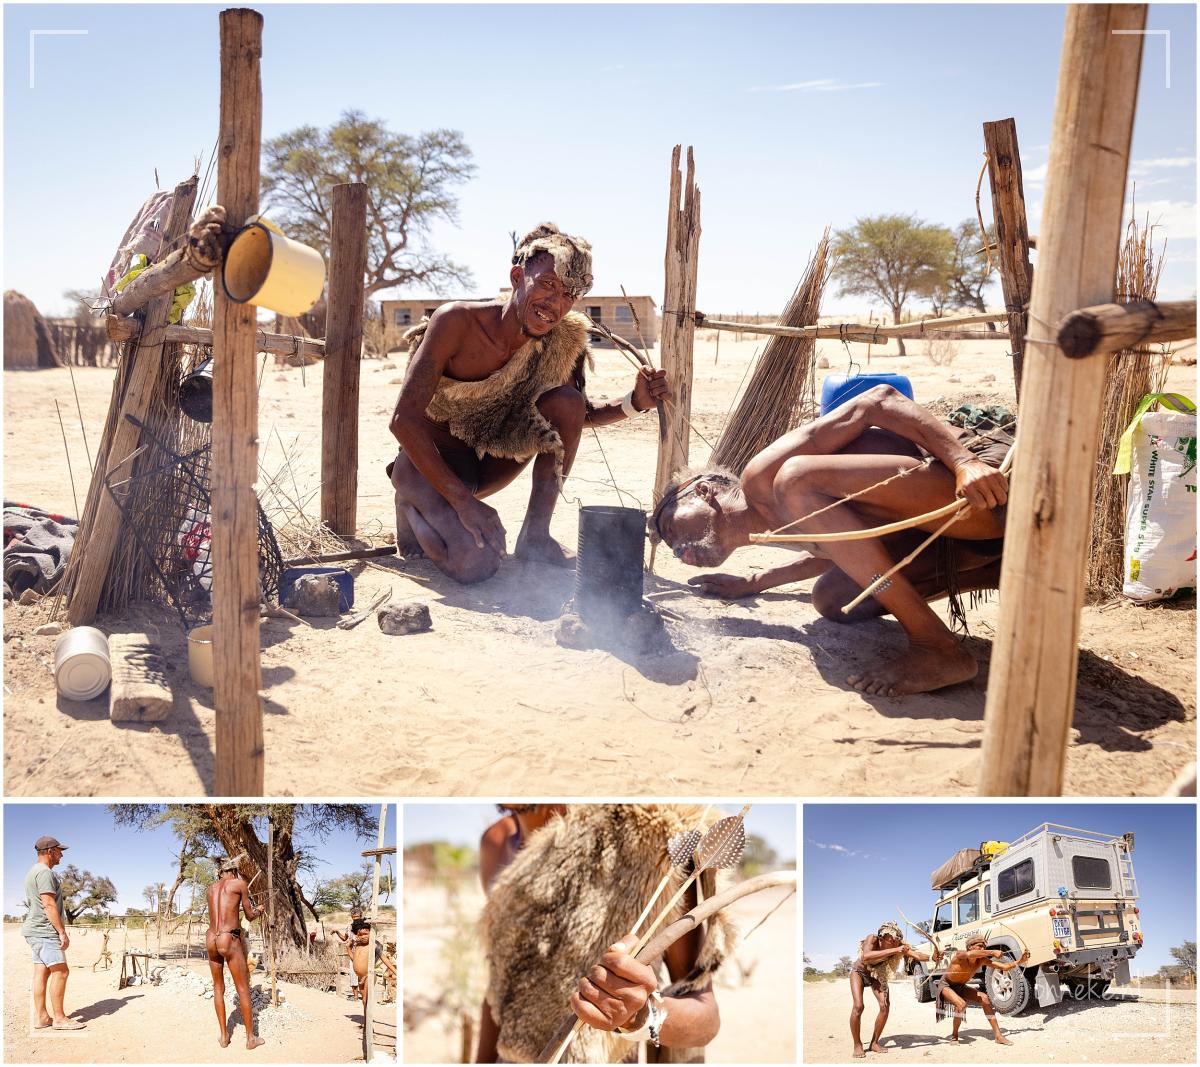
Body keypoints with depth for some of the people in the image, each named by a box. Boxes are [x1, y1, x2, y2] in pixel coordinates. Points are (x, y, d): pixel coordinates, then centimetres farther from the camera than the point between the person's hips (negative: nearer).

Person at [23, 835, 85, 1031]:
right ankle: (59, 1018, -7)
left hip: (36, 932, 10)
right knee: (60, 971, -9)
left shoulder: (34, 872, 19)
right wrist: (62, 932, -18)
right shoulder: (44, 872, -14)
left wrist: (60, 930, 22)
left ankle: (40, 1017, 11)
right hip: (44, 931, -10)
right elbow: (49, 905, -20)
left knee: (41, 972, 9)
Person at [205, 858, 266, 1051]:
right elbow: (250, 916, 7)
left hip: (211, 939, 5)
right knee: (243, 990, 6)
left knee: (218, 987, 18)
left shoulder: (211, 888, 15)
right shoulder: (240, 883, 0)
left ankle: (224, 1036, 22)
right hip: (229, 940, -5)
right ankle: (251, 1038, 12)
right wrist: (259, 910, 29)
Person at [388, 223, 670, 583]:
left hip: (485, 463, 5)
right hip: (429, 460, -5)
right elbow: (404, 419, -28)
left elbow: (581, 416, 5)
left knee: (566, 401, -15)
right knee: (475, 563, -28)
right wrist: (463, 501, -33)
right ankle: (413, 506, 5)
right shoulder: (457, 321, -26)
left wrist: (635, 403, -17)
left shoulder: (561, 342, -11)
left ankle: (535, 536, -7)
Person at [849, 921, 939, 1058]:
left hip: (878, 974, 4)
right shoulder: (872, 939, -37)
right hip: (860, 972, -4)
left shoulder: (898, 945, -26)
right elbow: (865, 957, -56)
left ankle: (874, 1043, 9)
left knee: (885, 1006, -11)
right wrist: (893, 950, -61)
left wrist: (931, 957, -59)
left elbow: (916, 955, -37)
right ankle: (857, 1045, -3)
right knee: (858, 1006, -20)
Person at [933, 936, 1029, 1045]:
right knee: (961, 1004, -32)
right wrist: (992, 952, -61)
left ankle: (998, 1036, -6)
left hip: (960, 987, 6)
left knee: (984, 998, -13)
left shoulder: (981, 960, -14)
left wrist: (1020, 961, -31)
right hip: (945, 985, -6)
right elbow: (969, 954, -57)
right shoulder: (960, 955, -31)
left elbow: (1004, 966, -17)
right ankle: (954, 1036, -9)